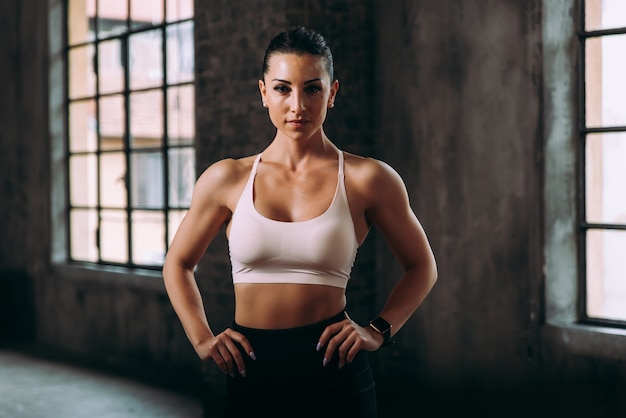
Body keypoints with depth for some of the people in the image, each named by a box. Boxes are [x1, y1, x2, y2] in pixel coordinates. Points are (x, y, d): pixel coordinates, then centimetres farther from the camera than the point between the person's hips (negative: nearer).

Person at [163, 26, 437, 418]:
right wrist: (202, 339, 3)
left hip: (333, 373, -2)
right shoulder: (227, 179, 1)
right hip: (251, 374, 2)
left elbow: (422, 266, 9)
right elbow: (178, 263, 15)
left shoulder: (367, 179, -3)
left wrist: (378, 331, -3)